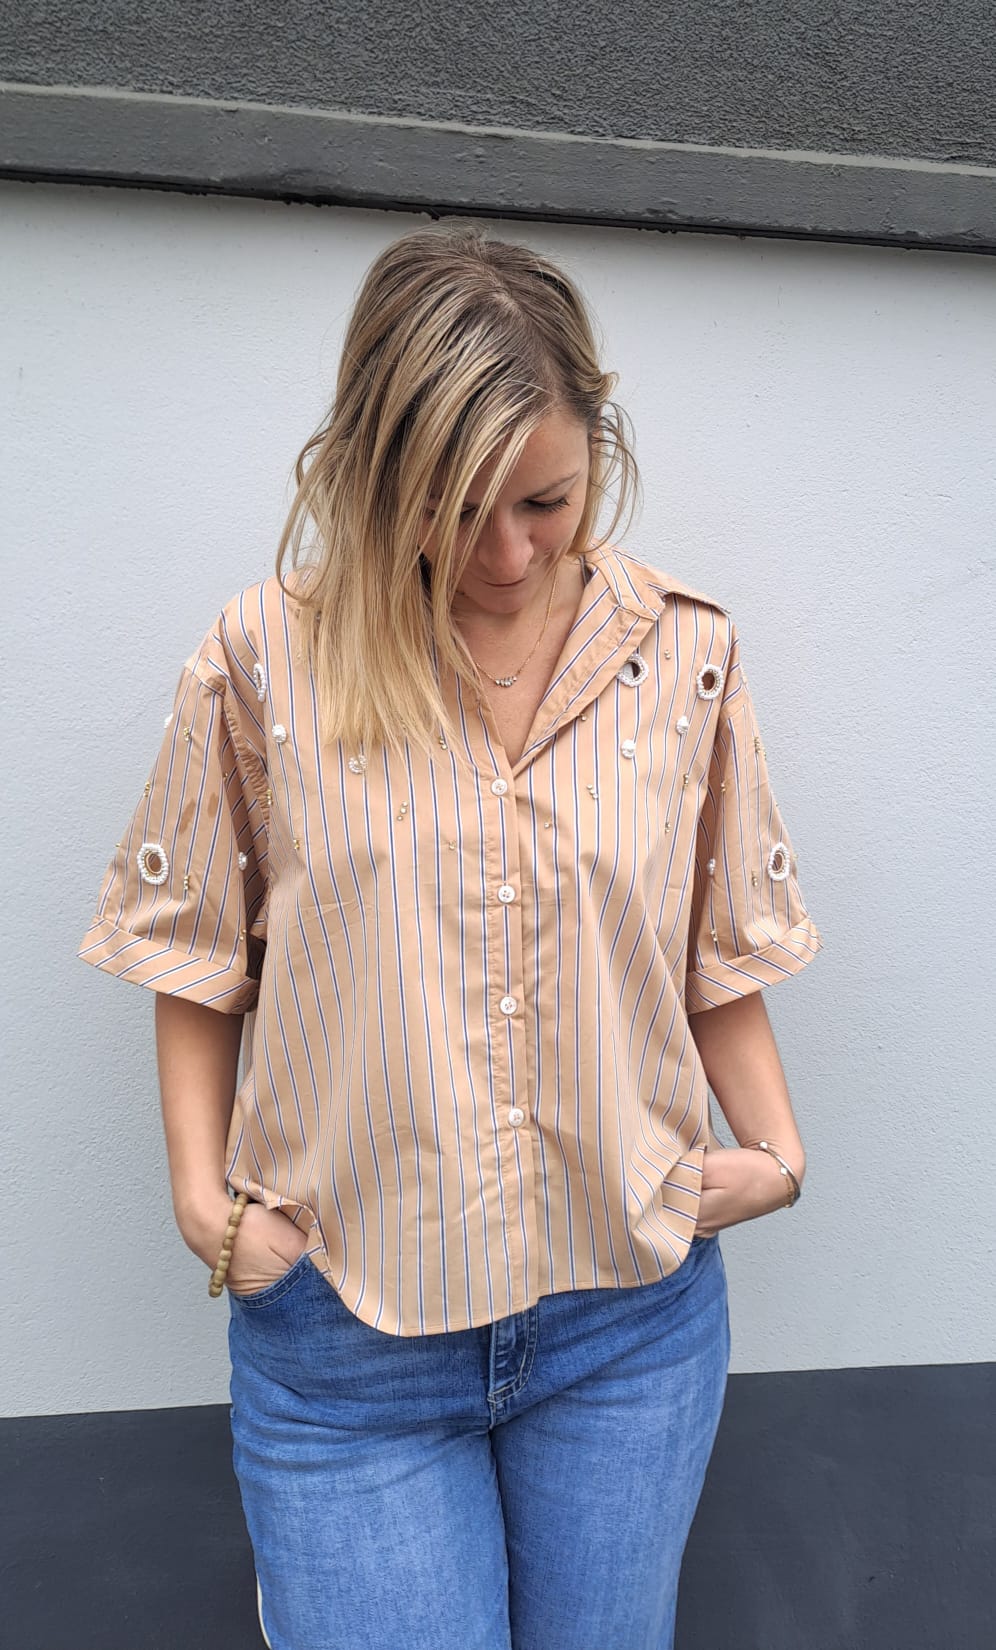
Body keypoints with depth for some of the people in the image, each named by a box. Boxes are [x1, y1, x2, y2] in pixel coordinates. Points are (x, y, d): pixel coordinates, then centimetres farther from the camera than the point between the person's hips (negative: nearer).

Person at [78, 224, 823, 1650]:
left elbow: (722, 947, 7)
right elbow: (195, 948, 2)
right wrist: (203, 1193, -5)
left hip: (631, 1316, 3)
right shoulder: (264, 660, -7)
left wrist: (776, 1151, -3)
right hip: (345, 1331, -2)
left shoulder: (686, 656, -2)